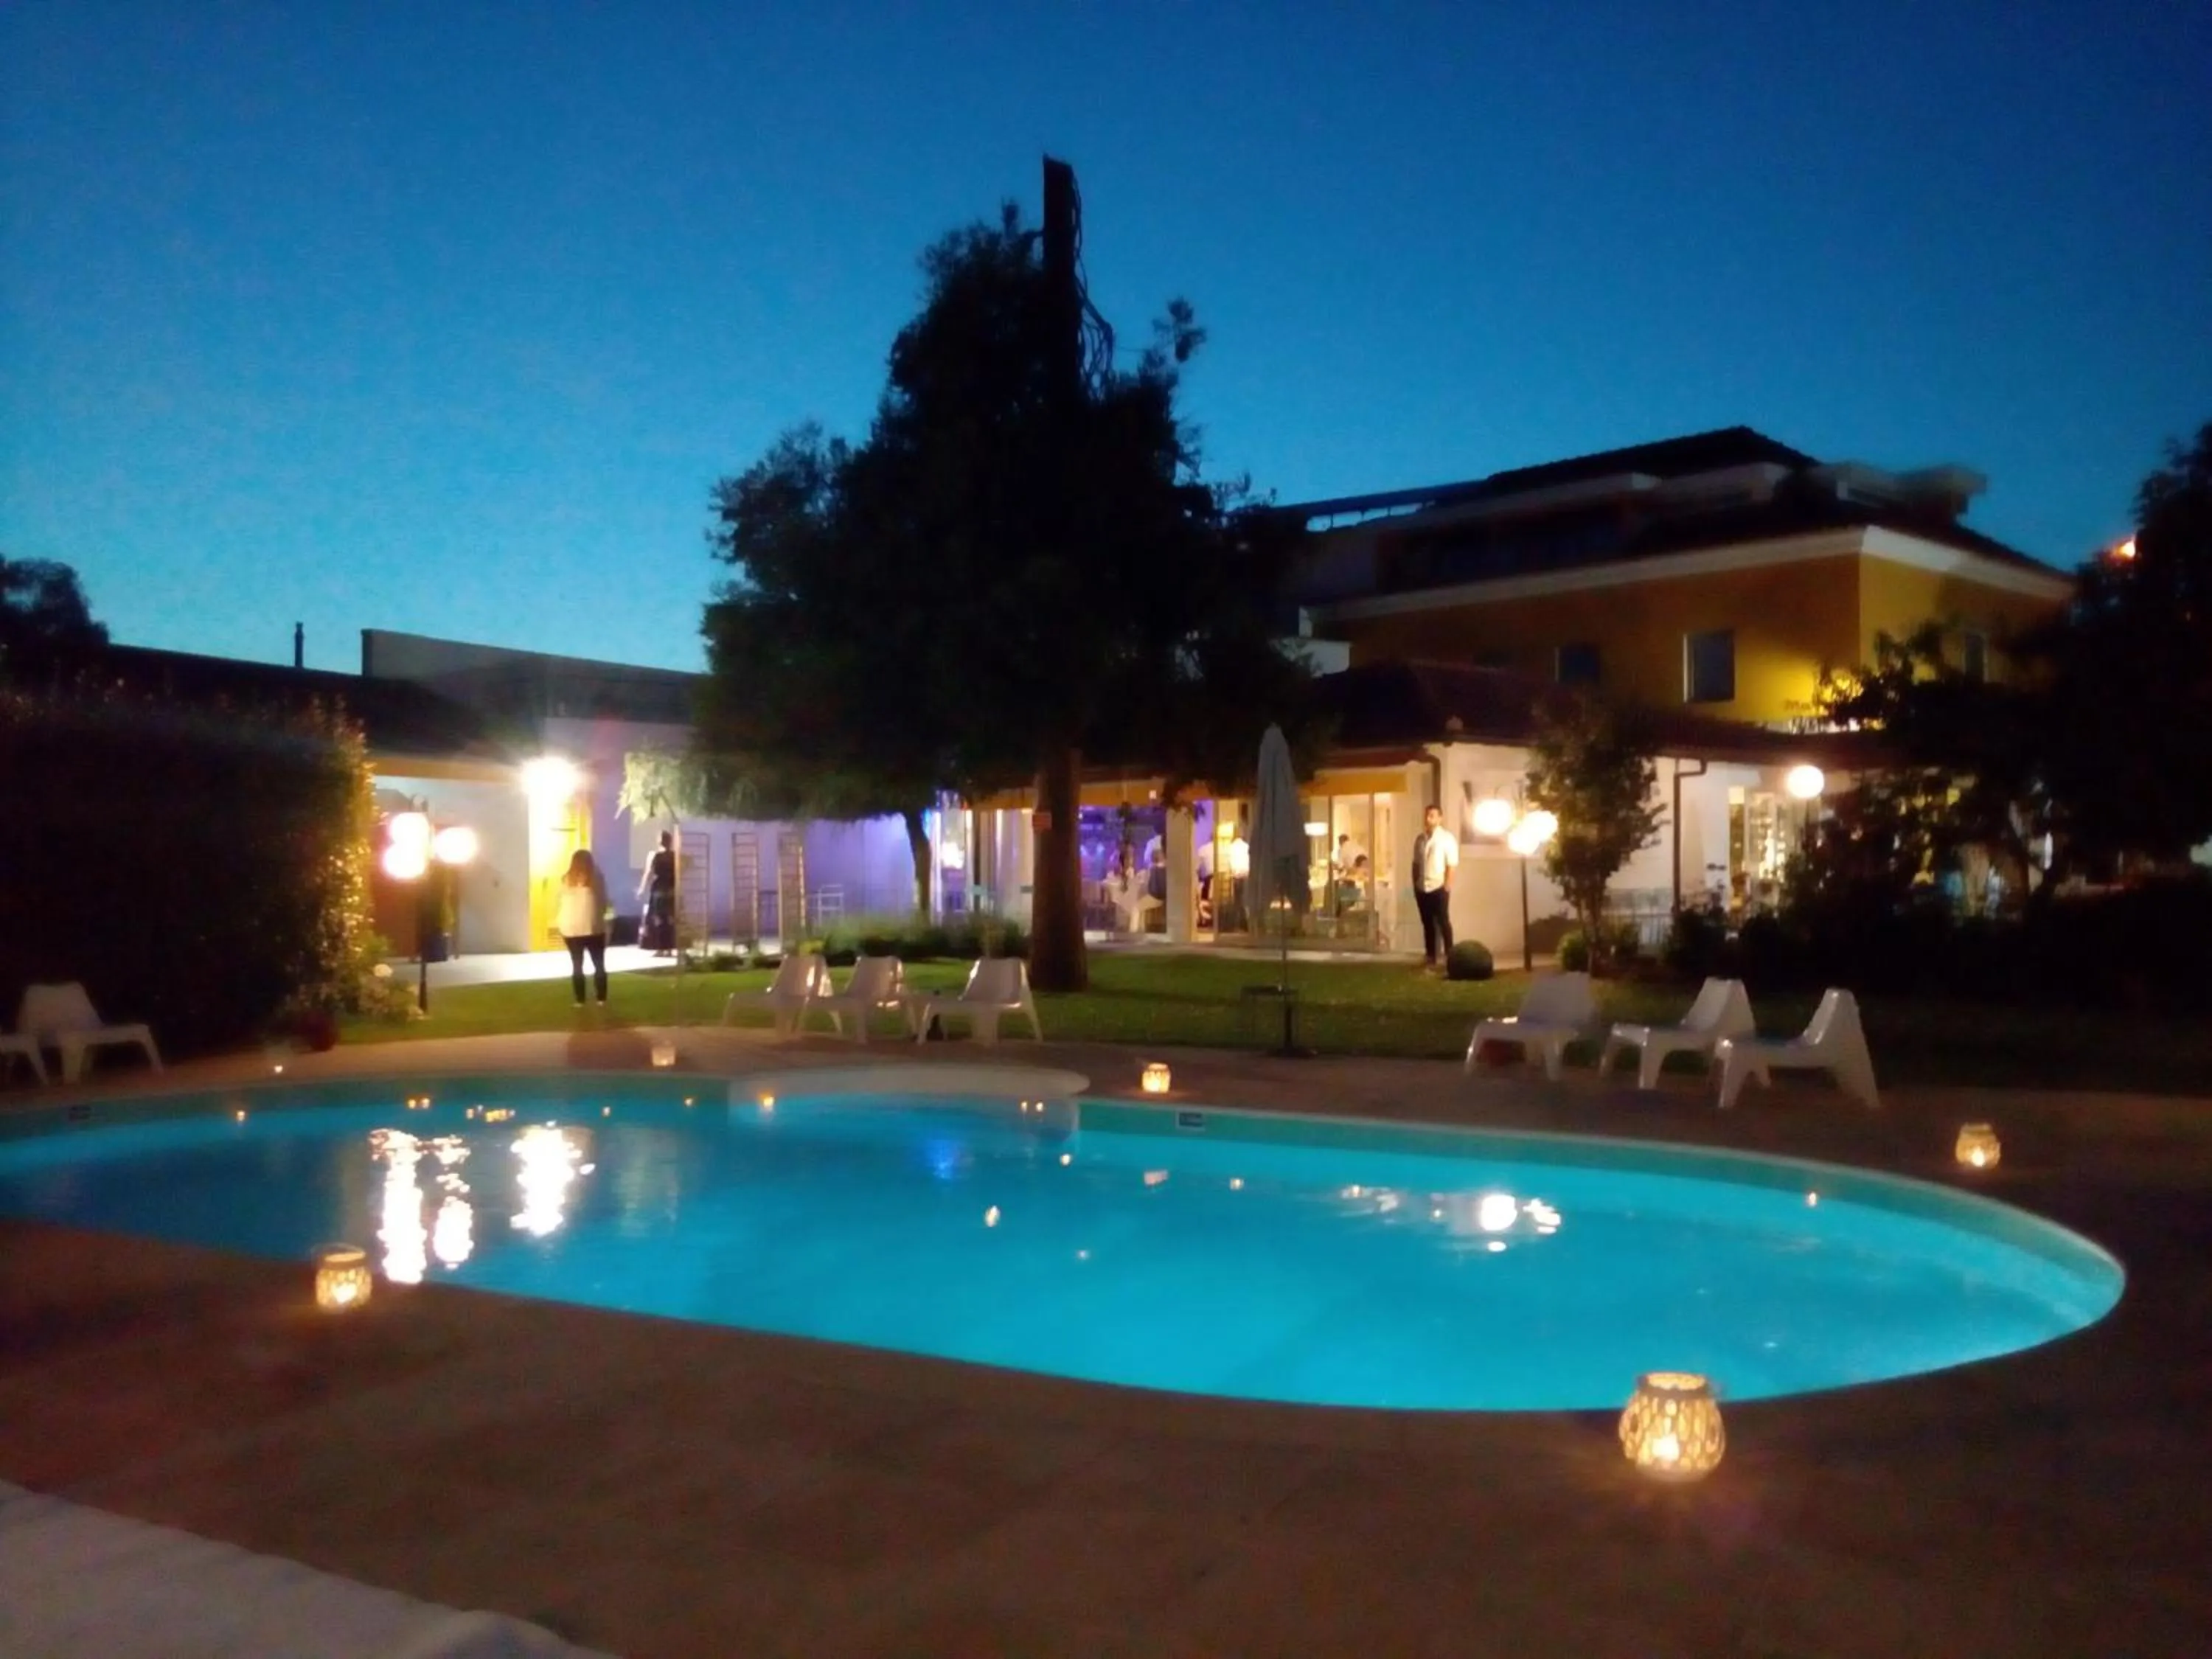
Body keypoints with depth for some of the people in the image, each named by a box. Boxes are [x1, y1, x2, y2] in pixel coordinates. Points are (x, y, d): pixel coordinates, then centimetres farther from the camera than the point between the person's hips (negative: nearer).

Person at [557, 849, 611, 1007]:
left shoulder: (566, 880, 3)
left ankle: (580, 1001, 6)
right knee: (599, 965, 8)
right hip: (593, 927, -1)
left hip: (570, 928, 2)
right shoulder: (597, 878, -1)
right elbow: (604, 902, 5)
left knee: (577, 966, 6)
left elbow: (562, 903, 7)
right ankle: (602, 999, 6)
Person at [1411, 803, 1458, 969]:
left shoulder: (1447, 838, -5)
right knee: (1427, 923, 10)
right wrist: (1415, 884, 8)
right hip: (1422, 888, 5)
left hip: (1438, 887, -5)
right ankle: (1430, 955, 16)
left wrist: (1447, 886, -14)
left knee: (1443, 922, -3)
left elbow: (1452, 864, -9)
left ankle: (1448, 955, 3)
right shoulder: (1420, 839, 11)